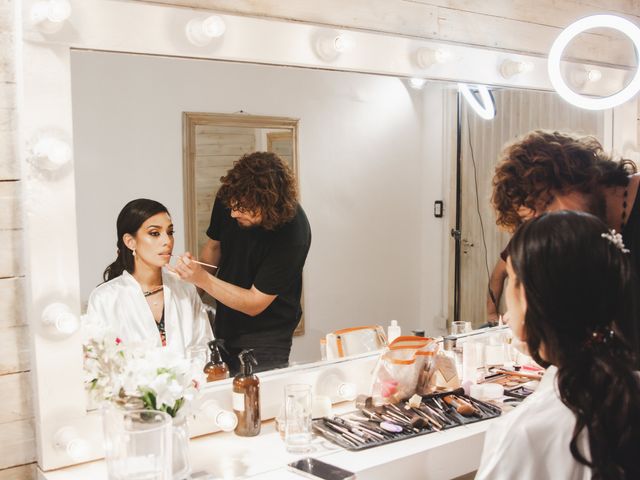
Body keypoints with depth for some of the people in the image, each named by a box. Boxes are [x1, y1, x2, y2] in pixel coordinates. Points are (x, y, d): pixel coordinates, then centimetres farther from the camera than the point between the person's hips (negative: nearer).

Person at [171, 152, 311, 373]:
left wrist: (202, 279, -27)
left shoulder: (293, 233, -28)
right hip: (223, 329, 5)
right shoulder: (228, 198, -12)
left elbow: (254, 304, -22)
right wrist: (194, 267, -10)